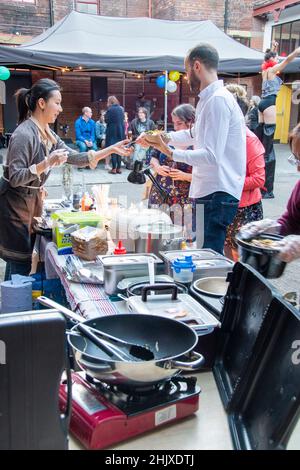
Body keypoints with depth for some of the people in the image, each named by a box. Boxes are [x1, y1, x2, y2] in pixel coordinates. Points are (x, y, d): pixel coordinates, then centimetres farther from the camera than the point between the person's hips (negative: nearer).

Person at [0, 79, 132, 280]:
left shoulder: (47, 133, 8)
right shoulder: (24, 134, -20)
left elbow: (75, 158, 9)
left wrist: (111, 150, 6)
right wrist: (47, 164, -34)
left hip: (32, 201, 9)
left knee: (20, 263, 14)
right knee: (20, 265, -3)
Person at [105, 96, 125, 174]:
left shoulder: (110, 109, -10)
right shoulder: (121, 109, 8)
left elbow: (107, 120, -9)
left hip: (112, 131, -5)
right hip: (121, 131, 5)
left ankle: (114, 169, -2)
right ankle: (119, 168, 11)